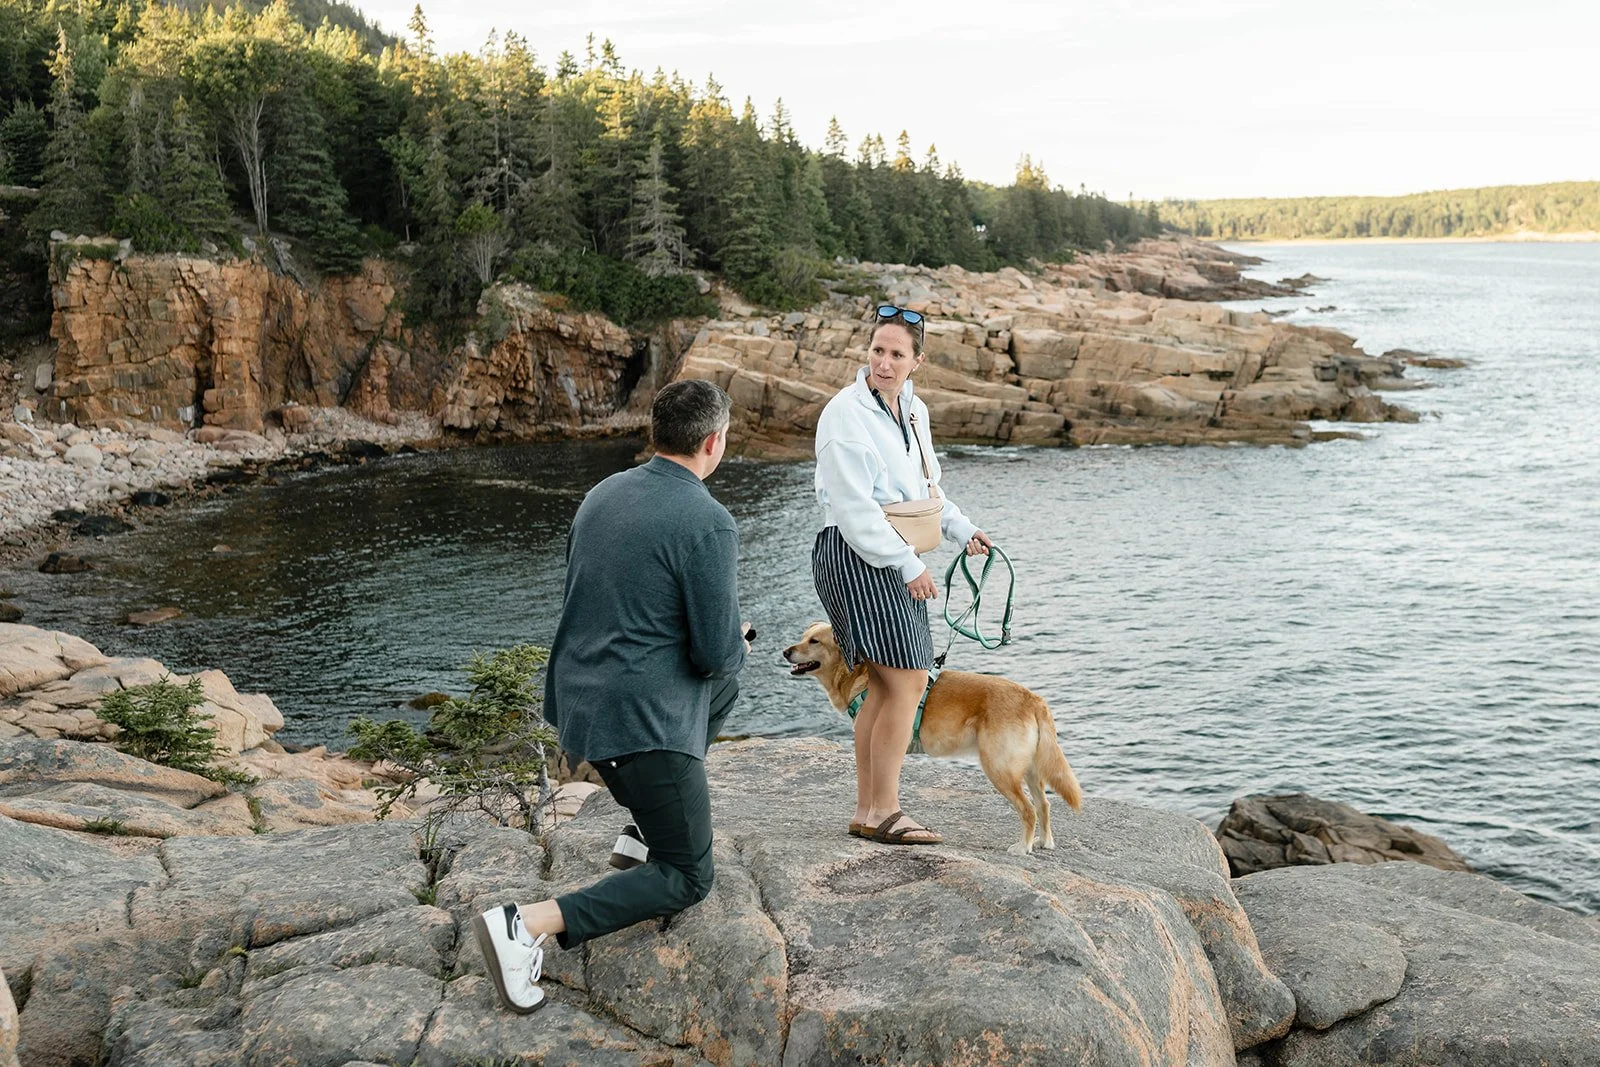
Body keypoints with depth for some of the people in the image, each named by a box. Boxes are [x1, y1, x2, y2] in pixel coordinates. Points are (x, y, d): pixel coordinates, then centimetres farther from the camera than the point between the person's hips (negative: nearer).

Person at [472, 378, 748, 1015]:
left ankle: (645, 832, 30)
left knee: (723, 691, 32)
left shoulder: (603, 494, 6)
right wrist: (736, 641, 6)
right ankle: (526, 926, -10)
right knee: (686, 879, 6)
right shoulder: (708, 524, -19)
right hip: (641, 721, -8)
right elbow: (717, 652, -19)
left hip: (578, 694, 9)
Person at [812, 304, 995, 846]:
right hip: (855, 555, -9)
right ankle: (884, 812, 0)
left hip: (891, 559, 9)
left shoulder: (913, 410, 12)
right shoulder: (846, 413, -14)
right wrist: (909, 565, -17)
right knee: (908, 682, -10)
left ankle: (867, 811, 20)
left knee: (883, 687, 11)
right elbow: (855, 507, -19)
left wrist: (963, 529, 13)